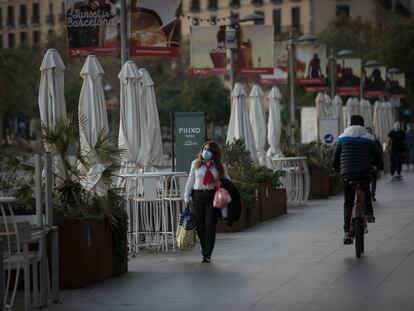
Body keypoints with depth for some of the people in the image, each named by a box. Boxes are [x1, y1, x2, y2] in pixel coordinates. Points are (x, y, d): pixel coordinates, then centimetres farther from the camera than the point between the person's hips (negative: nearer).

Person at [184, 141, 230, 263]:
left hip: (212, 196, -1)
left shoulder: (219, 166, 7)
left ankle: (207, 254, 1)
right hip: (198, 196, 1)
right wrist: (187, 197, 8)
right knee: (200, 225, 2)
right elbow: (190, 181, 12)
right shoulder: (196, 164, 9)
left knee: (210, 225, -5)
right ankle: (204, 247, 29)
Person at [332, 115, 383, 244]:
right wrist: (380, 166, 35)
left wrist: (336, 168, 33)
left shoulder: (342, 138, 11)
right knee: (366, 191, 33)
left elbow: (335, 157, 13)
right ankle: (369, 213, 13)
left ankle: (347, 231, -2)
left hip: (346, 174, 0)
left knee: (348, 203, 10)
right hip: (364, 173, 0)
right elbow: (376, 156, 14)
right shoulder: (369, 138, 8)